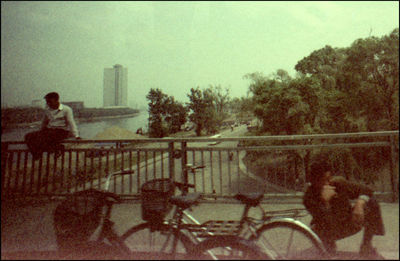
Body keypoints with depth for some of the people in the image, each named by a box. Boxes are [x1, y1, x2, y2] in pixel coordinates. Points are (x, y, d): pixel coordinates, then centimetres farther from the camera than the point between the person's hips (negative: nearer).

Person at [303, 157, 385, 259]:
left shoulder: (338, 183, -21)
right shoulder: (309, 197, -28)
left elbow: (366, 190, -12)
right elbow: (324, 221, -37)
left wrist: (359, 205, -31)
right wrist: (324, 201, -52)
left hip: (349, 224, 3)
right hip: (330, 231, -2)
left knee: (371, 202, -17)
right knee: (317, 229, -38)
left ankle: (366, 247, -5)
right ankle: (329, 246, 3)